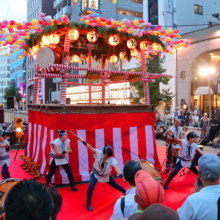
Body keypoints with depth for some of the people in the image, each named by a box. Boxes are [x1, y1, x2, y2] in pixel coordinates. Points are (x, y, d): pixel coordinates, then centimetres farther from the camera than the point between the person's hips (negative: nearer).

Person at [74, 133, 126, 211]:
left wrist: (122, 176, -58)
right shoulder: (98, 153, -27)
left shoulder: (112, 160, -28)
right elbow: (90, 148, -36)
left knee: (116, 186, 15)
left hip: (106, 176, 1)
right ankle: (88, 205, -3)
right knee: (91, 187, -24)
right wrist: (82, 141, -46)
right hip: (95, 174, -1)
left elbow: (117, 168, -42)